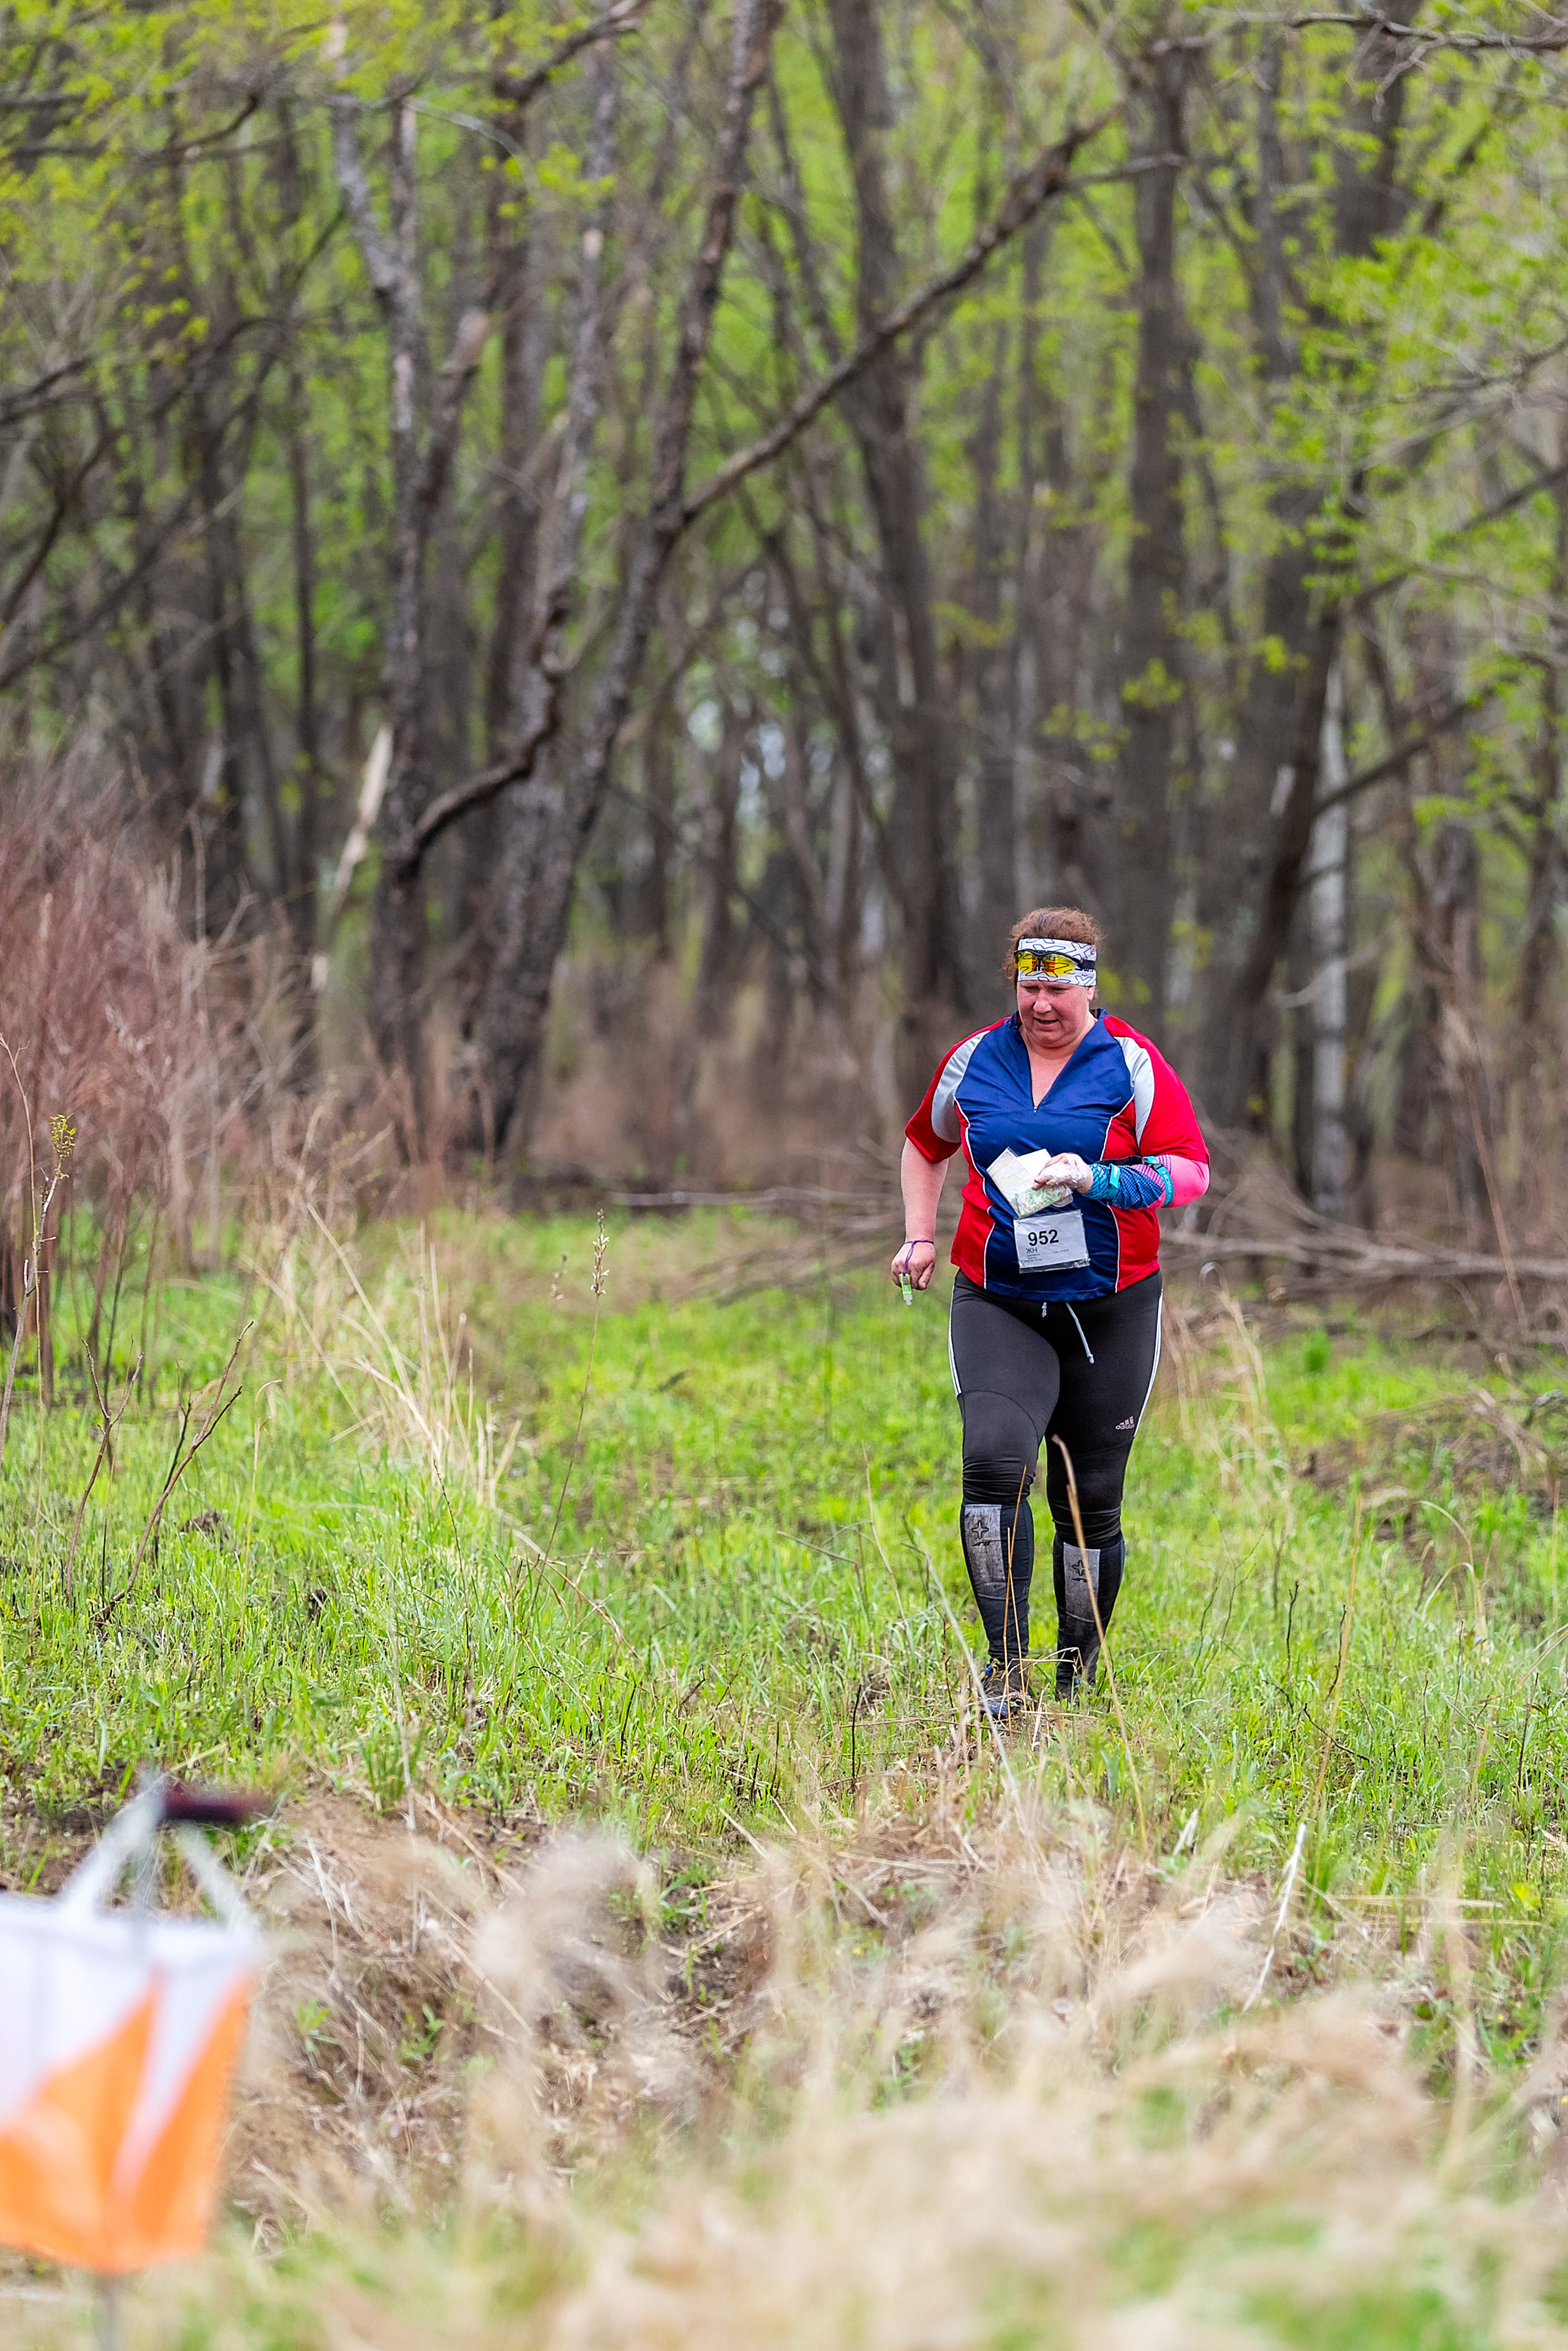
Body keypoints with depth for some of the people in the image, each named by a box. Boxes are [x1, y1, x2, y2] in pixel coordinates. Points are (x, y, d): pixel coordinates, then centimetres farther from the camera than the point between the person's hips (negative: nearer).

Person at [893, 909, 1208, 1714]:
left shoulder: (1131, 1064, -2)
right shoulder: (976, 1060, 7)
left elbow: (1191, 1170, -8)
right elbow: (925, 1143, 25)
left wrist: (1098, 1178, -22)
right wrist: (919, 1236, 13)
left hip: (1109, 1309, -1)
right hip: (997, 1306, 1)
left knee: (1091, 1502, 5)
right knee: (994, 1460, -23)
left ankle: (1078, 1679, 21)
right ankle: (1005, 1664, -19)